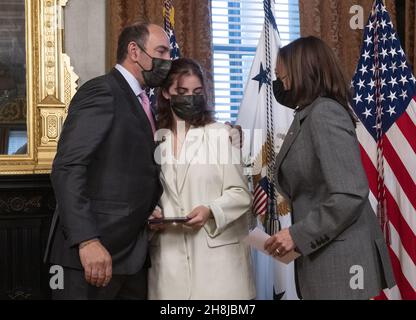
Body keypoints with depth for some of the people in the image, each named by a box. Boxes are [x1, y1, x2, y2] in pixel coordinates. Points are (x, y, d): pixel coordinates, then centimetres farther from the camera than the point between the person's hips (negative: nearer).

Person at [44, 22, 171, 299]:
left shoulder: (141, 103, 18)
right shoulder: (101, 91, -8)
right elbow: (67, 170, -18)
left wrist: (150, 212, 2)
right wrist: (87, 241, -25)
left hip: (132, 252, 8)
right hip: (93, 250, -8)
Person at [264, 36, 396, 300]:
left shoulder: (324, 113, -16)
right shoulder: (308, 116, 12)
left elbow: (351, 195, -23)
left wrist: (298, 235, -19)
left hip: (339, 260, -9)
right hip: (321, 257, 9)